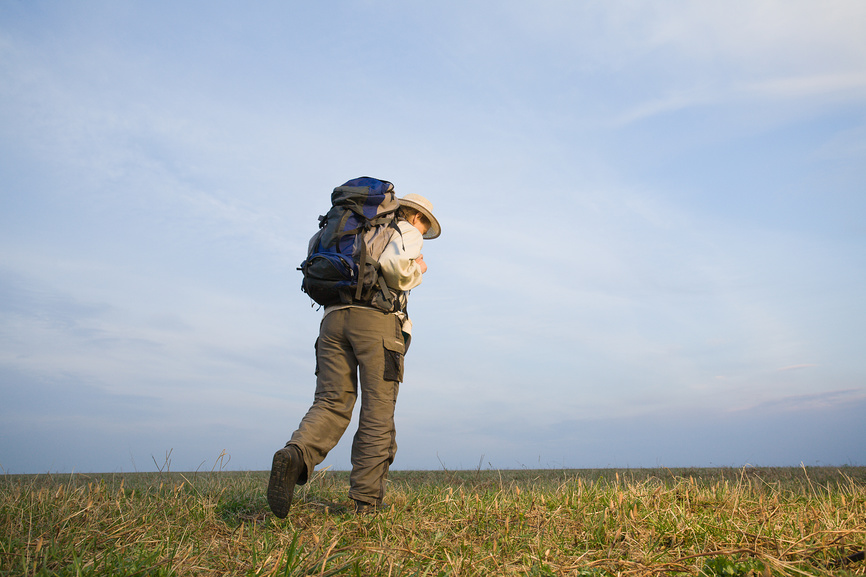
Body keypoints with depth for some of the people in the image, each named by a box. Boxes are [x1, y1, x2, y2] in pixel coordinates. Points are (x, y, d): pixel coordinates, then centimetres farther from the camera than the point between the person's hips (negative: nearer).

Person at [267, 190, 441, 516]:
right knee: (378, 414, 0)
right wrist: (416, 271, 11)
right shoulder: (406, 233, 12)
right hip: (377, 318, -5)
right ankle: (367, 502, 1)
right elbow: (394, 265, -12)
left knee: (331, 404, -1)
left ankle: (295, 457, -30)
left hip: (334, 317, 6)